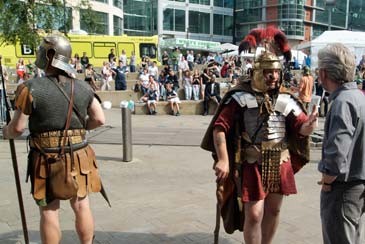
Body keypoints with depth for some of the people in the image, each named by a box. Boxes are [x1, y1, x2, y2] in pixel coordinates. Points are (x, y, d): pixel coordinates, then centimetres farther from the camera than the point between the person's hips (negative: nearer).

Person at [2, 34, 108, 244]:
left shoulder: (32, 89, -13)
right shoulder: (83, 88, -1)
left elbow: (18, 127, -10)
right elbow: (99, 119, 0)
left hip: (47, 160, -3)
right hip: (79, 157, 4)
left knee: (49, 212, 8)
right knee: (81, 206, 15)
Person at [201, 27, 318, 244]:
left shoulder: (285, 99, 0)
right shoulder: (241, 97, -11)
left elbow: (301, 129, -4)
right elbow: (219, 127, -13)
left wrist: (309, 124, -29)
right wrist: (223, 160, -20)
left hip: (280, 163, 5)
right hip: (252, 164, -4)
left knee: (273, 211, 17)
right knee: (254, 214, -2)